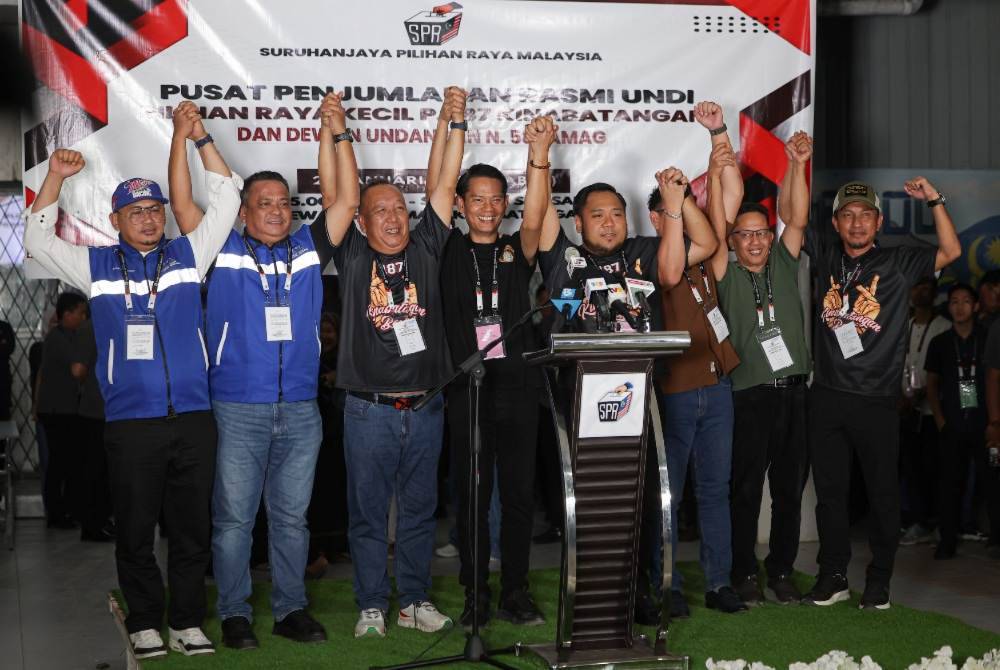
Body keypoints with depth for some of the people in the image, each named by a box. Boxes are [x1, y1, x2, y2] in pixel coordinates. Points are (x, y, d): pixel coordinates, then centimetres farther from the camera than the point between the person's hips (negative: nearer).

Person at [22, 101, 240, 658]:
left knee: (192, 526, 5)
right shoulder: (98, 266, 11)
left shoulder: (188, 255, 11)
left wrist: (199, 138, 1)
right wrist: (56, 177, -1)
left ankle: (189, 620, 15)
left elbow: (226, 201, 8)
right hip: (131, 421, 0)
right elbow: (39, 240, 7)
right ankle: (145, 622, 16)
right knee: (136, 529, 5)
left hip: (194, 418, 1)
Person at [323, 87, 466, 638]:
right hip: (369, 410, -2)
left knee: (419, 509, 11)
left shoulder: (425, 249, 8)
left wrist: (456, 123, 0)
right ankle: (371, 606, 15)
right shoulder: (352, 256, 2)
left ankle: (415, 600, 22)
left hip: (425, 407, 3)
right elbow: (334, 195, -5)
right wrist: (333, 133, -10)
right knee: (368, 513, 5)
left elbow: (445, 185, 4)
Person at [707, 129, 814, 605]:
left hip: (794, 391, 4)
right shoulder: (727, 276, 2)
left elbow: (796, 218, 1)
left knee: (790, 488, 9)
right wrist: (716, 174, -18)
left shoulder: (783, 267, 11)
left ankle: (781, 570, 20)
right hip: (750, 395, -3)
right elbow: (715, 232, -10)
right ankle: (744, 574, 11)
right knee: (746, 490, 2)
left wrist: (797, 164, -9)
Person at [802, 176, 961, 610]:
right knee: (829, 489, 8)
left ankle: (879, 581, 15)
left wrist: (934, 200, -12)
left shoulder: (897, 263, 3)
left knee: (883, 492, 4)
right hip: (827, 396, 2)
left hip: (877, 399, -2)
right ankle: (833, 576, 18)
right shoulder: (825, 256, 9)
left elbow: (951, 252, -5)